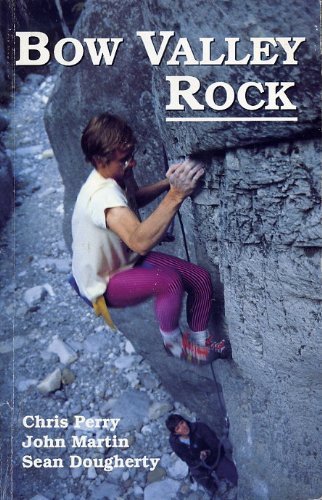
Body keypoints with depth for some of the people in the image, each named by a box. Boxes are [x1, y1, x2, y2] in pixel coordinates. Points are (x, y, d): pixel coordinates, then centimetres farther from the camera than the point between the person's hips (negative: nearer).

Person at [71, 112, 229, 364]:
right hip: (104, 283, -8)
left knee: (201, 278, -3)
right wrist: (175, 195, -52)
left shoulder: (118, 174, -7)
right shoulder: (102, 194, -36)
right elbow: (141, 241, -51)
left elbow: (134, 199, 16)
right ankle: (174, 343, -6)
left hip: (127, 259, 8)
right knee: (168, 282, -34)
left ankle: (199, 341, 18)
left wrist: (165, 183, -2)